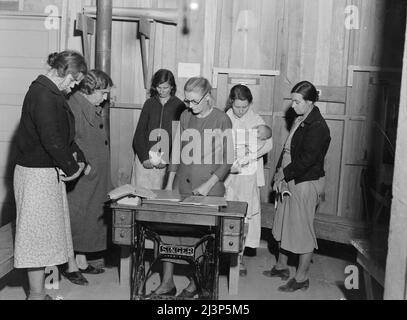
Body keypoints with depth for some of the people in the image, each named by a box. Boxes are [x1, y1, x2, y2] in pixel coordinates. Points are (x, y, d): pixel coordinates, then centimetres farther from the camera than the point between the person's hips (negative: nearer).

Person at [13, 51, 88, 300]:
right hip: (37, 173, -10)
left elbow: (64, 134, 18)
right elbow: (51, 139, -24)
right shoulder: (42, 94, -17)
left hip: (50, 172, 10)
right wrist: (72, 167, -14)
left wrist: (79, 158, 4)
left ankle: (40, 290, 26)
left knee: (47, 232, 15)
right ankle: (37, 293, 10)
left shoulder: (53, 94, 14)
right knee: (39, 232, -1)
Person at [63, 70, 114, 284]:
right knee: (75, 218, 1)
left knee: (91, 217, 14)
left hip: (95, 178, 9)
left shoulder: (95, 110, 13)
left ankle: (82, 261, 27)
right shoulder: (73, 107, -15)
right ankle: (71, 266, 14)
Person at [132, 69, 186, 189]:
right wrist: (144, 157, -5)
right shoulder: (149, 104, 9)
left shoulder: (179, 106, 2)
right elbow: (139, 133, 7)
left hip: (168, 160, -2)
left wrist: (167, 159, -11)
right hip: (145, 158, 2)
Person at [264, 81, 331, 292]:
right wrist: (279, 172, 3)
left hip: (306, 183, -9)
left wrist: (284, 175, -15)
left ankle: (302, 278, 16)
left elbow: (306, 160, -23)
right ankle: (282, 266, 36)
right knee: (283, 225, 19)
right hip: (290, 181, 10)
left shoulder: (317, 127, -19)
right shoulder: (300, 120, 9)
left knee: (302, 229, 1)